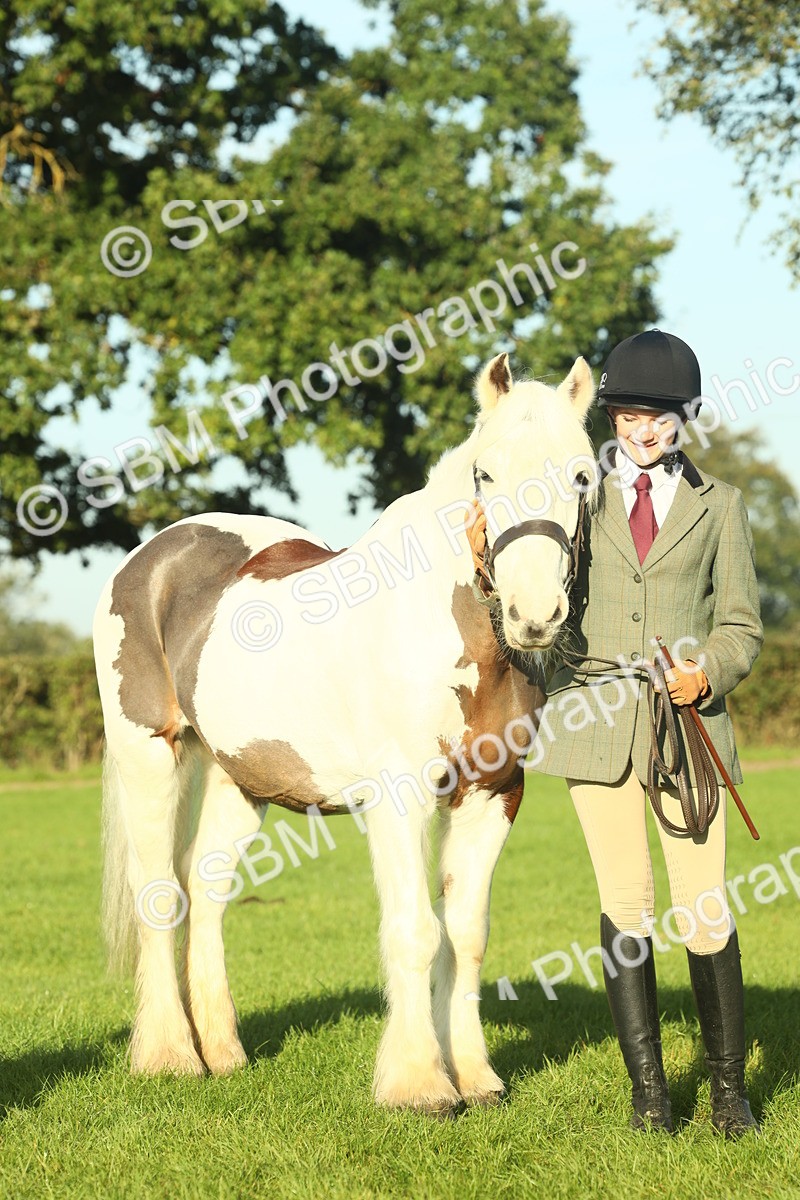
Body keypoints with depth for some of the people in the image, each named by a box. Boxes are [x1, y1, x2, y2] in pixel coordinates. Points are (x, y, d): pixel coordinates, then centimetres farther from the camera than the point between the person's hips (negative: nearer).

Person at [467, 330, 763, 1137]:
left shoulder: (718, 506, 9)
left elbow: (741, 626, 8)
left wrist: (710, 671, -12)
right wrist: (488, 564, -10)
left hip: (686, 715, 0)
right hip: (596, 717, 1)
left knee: (704, 909, -3)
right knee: (624, 905, 2)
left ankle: (729, 1086, 13)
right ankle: (647, 1086, 12)